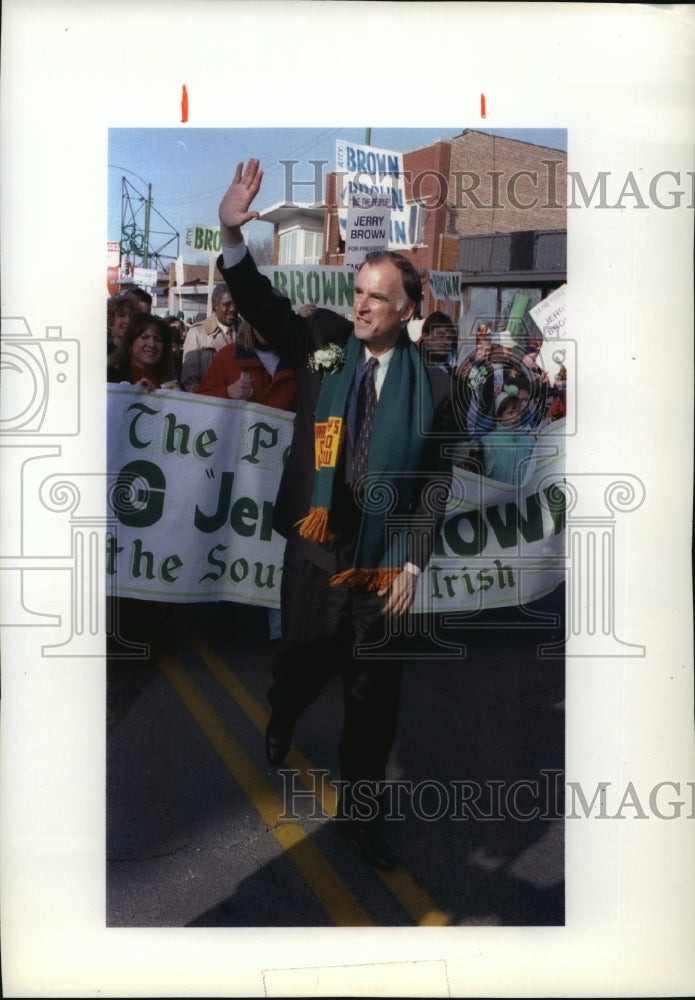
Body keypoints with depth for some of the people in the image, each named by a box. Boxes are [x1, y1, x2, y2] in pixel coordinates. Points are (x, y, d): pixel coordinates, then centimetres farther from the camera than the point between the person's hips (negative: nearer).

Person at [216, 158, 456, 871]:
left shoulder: (429, 382, -3)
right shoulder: (322, 340, -1)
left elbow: (436, 478, -1)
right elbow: (260, 304, -8)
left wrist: (412, 564, -5)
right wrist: (232, 235, -26)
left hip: (384, 561, 0)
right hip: (314, 549, 0)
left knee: (375, 694, 9)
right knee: (304, 663, 17)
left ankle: (360, 812, 30)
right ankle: (279, 726, 54)